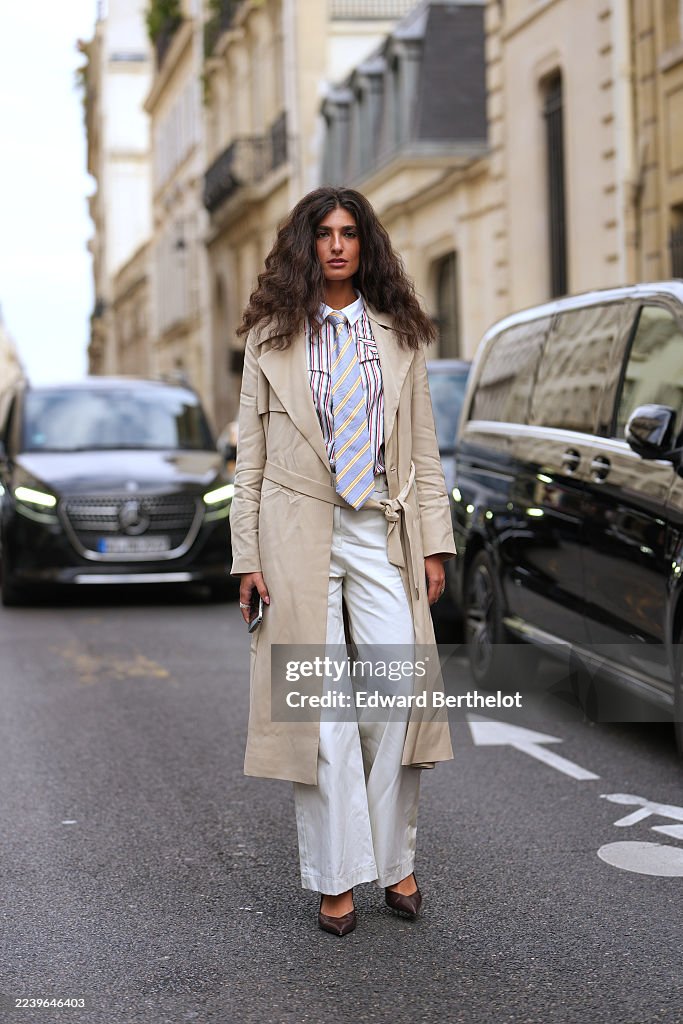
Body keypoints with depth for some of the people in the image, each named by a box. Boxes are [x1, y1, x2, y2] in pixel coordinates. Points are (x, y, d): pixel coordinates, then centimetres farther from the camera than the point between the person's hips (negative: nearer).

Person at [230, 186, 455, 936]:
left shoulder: (399, 336, 11)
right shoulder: (272, 336, 6)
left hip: (381, 534, 2)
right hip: (299, 534, -1)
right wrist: (247, 556, -1)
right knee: (321, 708, -1)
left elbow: (423, 449, 11)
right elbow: (251, 452, 5)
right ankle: (336, 879, 9)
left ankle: (394, 860, 11)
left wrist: (435, 545, 4)